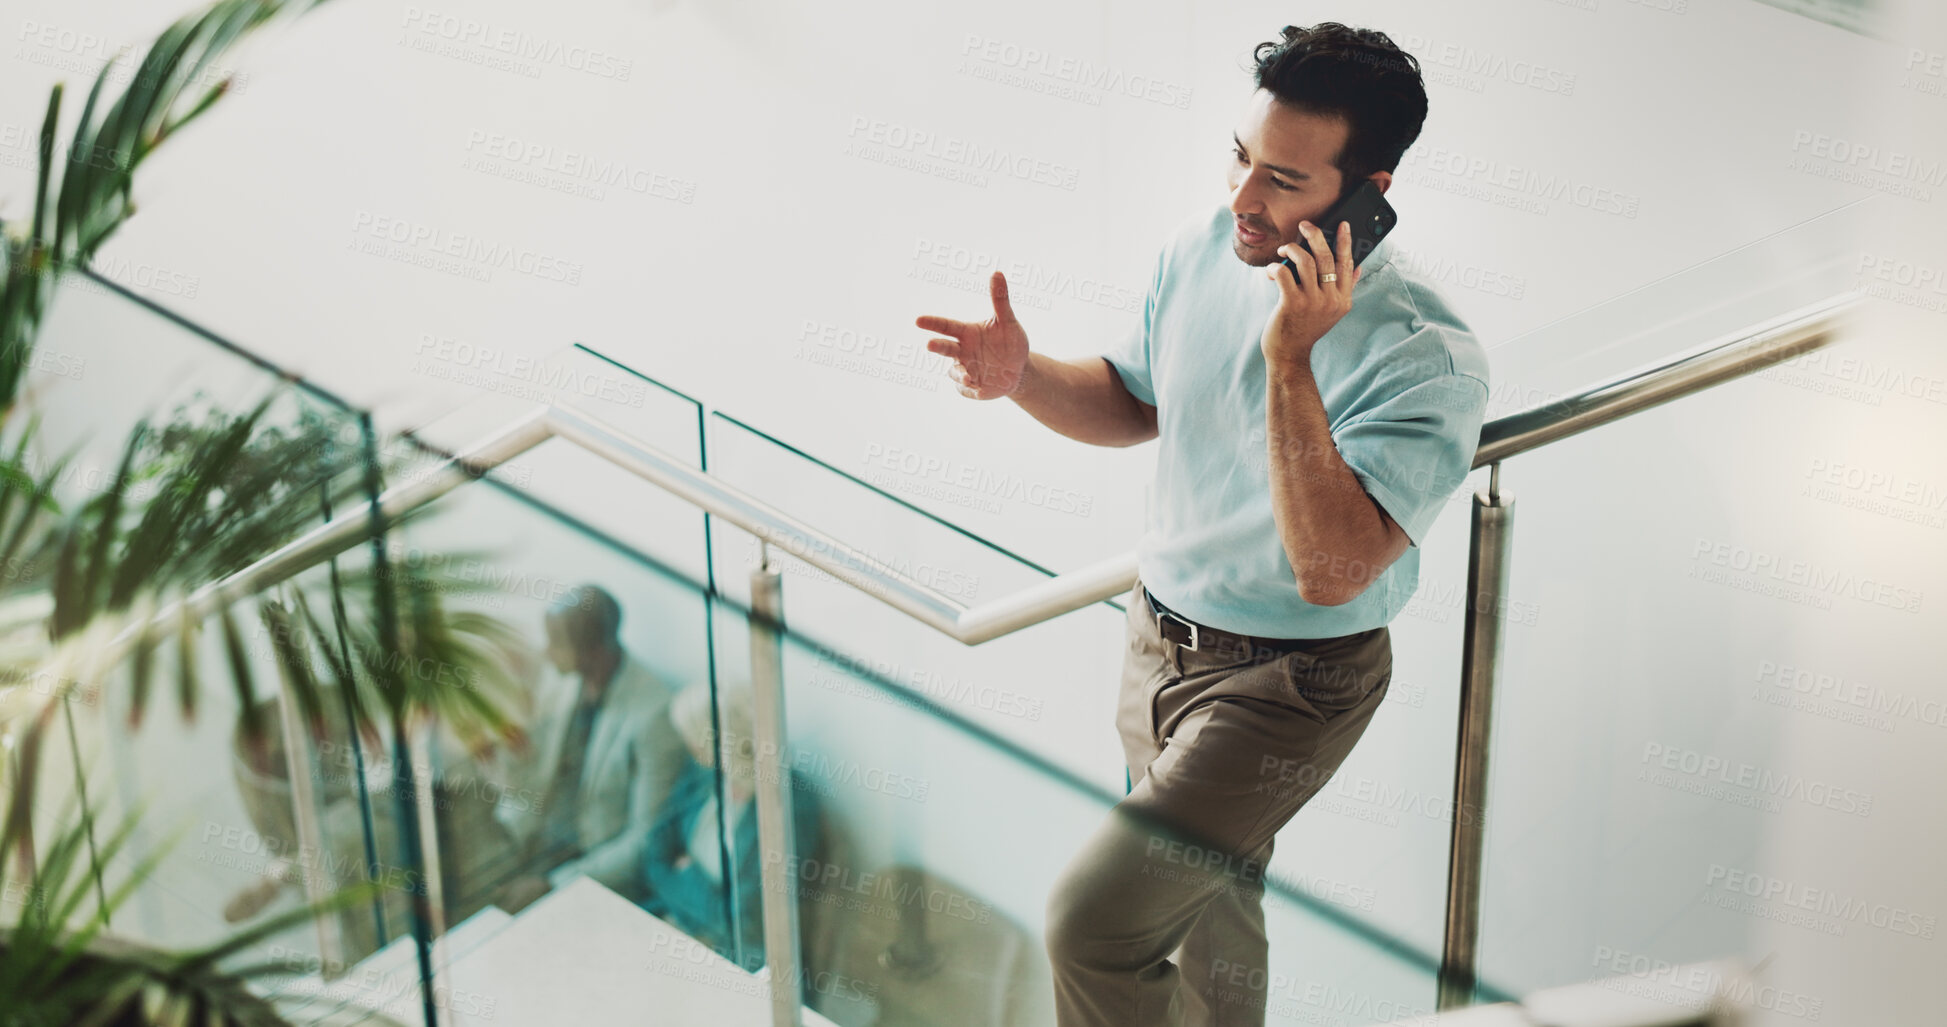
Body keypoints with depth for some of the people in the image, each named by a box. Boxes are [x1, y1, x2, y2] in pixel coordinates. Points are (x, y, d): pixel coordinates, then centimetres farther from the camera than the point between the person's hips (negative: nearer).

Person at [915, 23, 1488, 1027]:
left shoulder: (1426, 361, -26)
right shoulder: (1203, 246, -7)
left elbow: (1331, 570, -34)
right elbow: (1135, 403, 11)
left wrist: (1289, 360, -37)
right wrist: (1023, 377, -9)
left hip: (1288, 680, -7)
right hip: (1160, 633, 7)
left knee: (1091, 921, -15)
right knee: (1205, 906, 25)